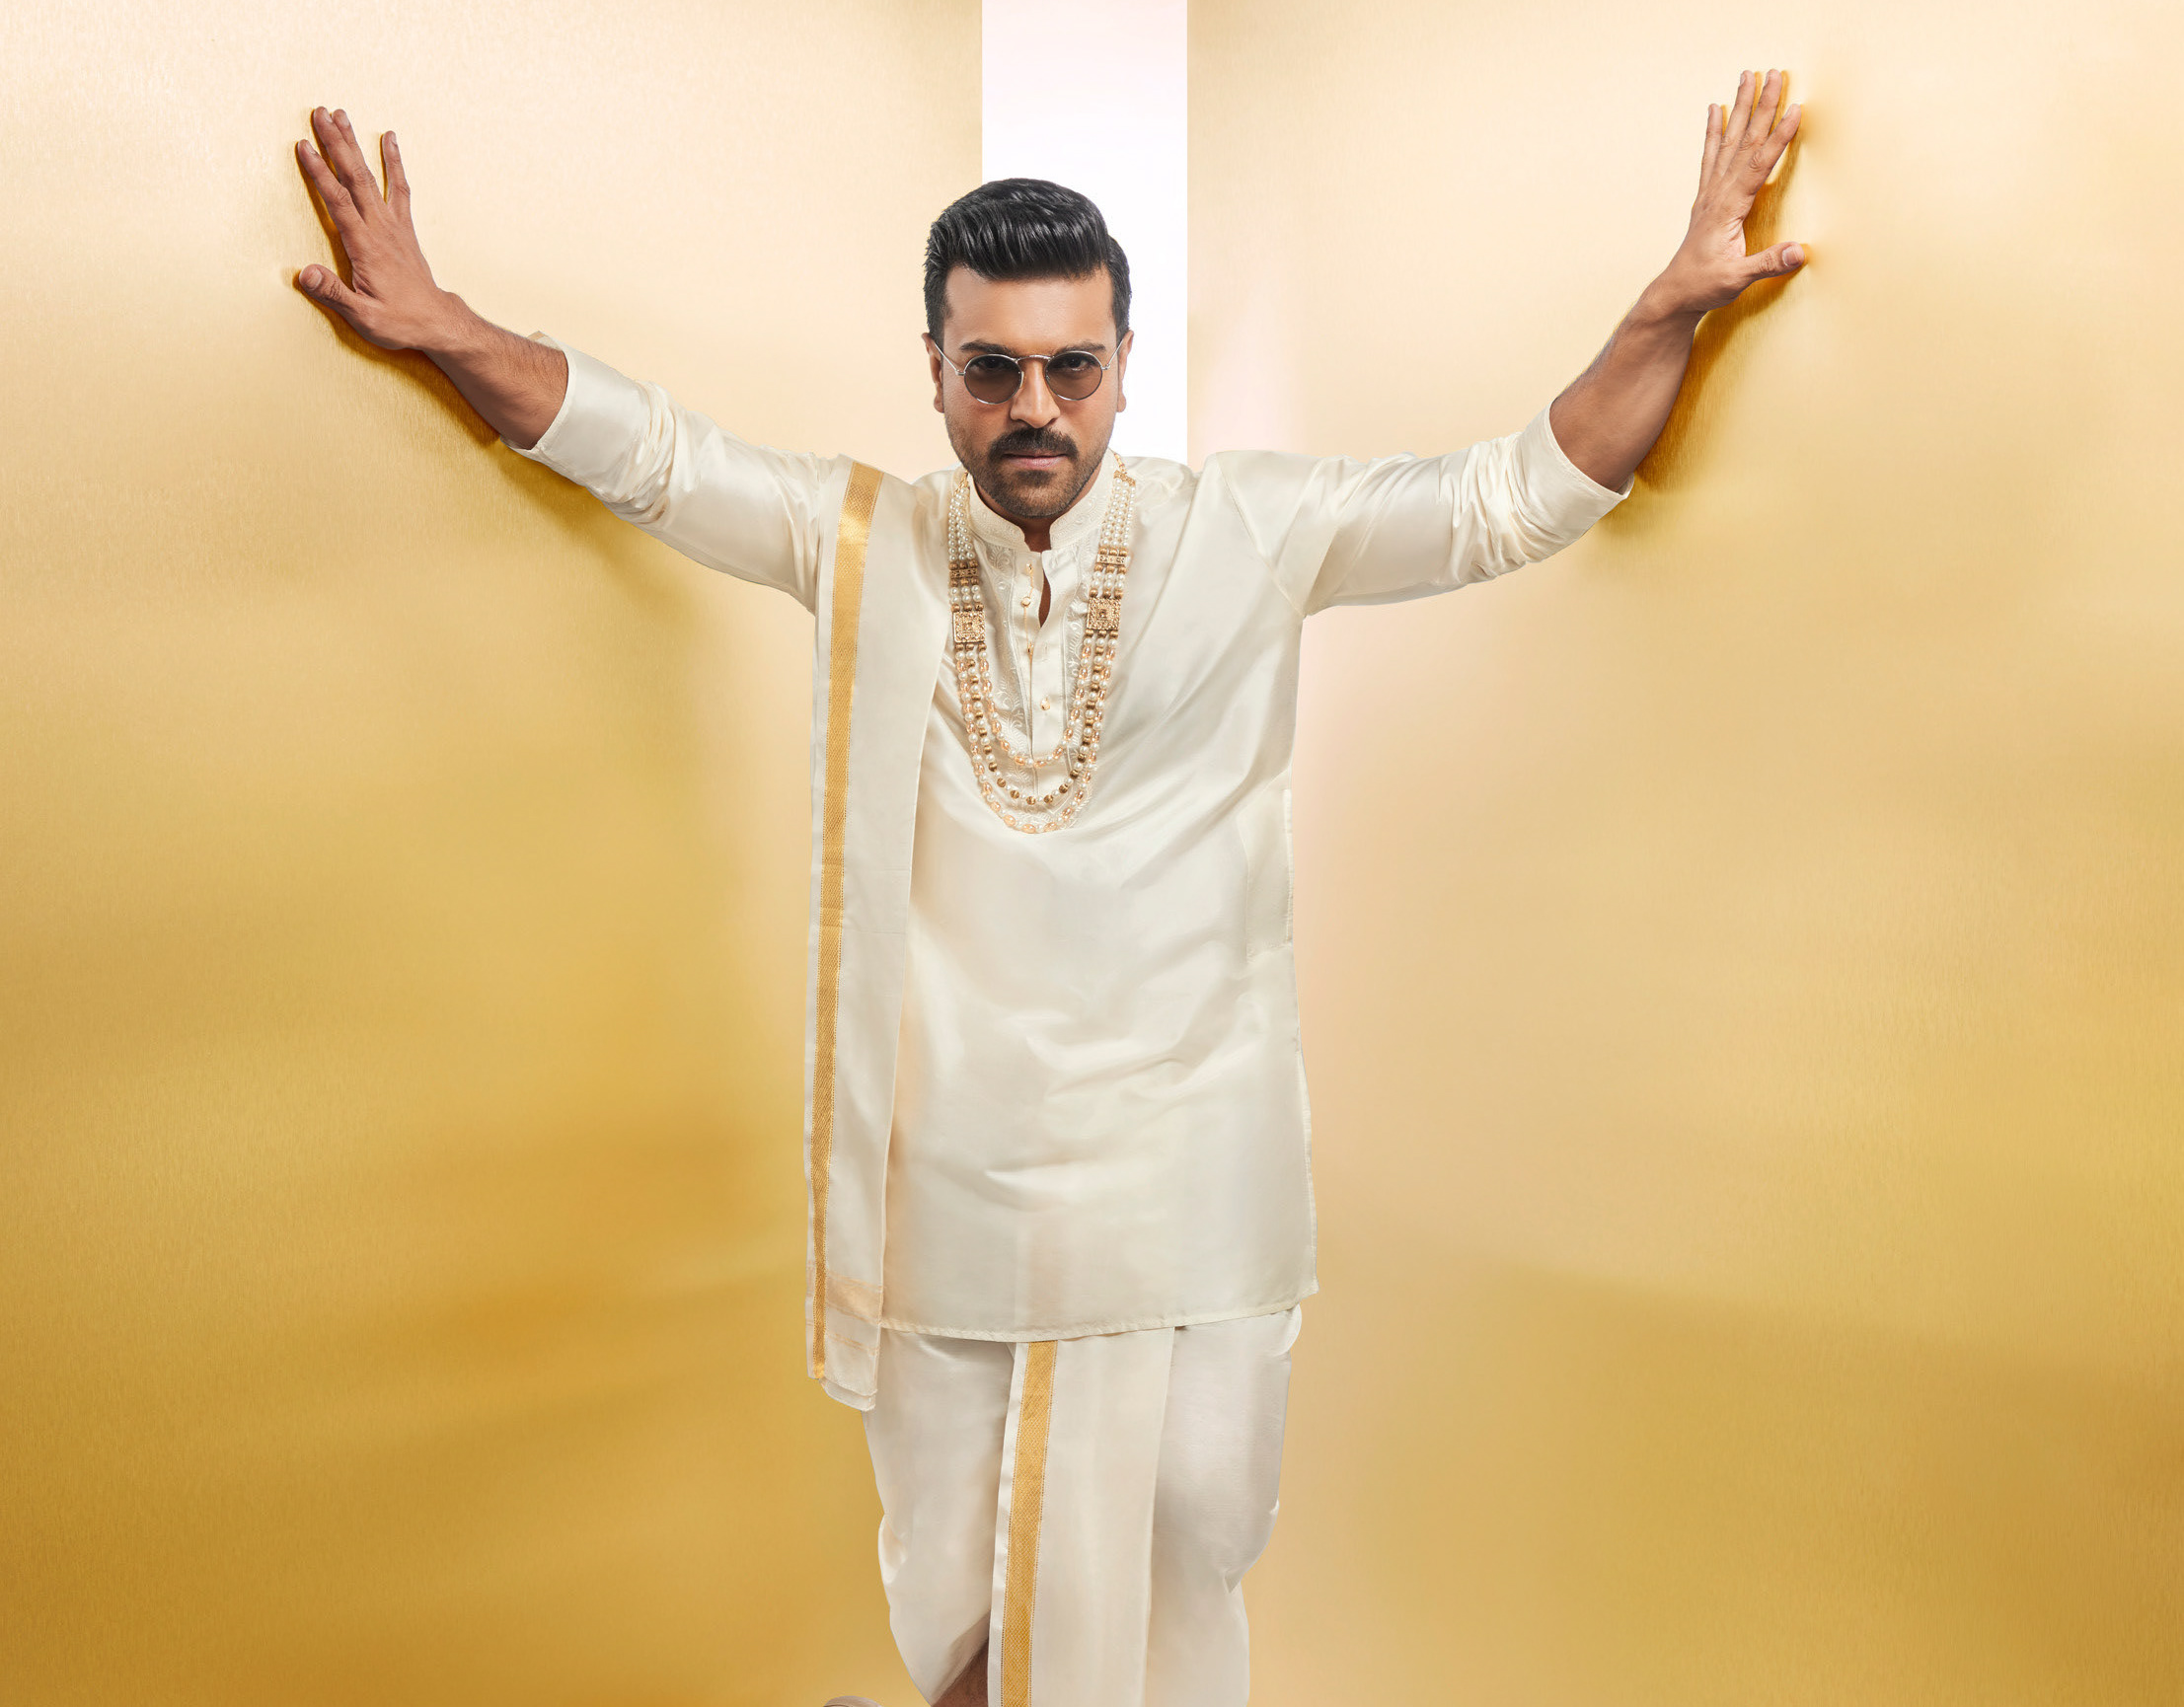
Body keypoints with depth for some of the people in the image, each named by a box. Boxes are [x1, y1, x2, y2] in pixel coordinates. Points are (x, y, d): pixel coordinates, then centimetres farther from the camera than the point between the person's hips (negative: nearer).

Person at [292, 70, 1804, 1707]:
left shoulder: (1254, 535, -2)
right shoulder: (859, 539, 1)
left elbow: (1522, 495, -1)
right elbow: (635, 440, 8)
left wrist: (1670, 306, -10)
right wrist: (445, 325, -1)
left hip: (1187, 1183, 0)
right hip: (947, 1184, 1)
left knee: (1189, 1545, 12)